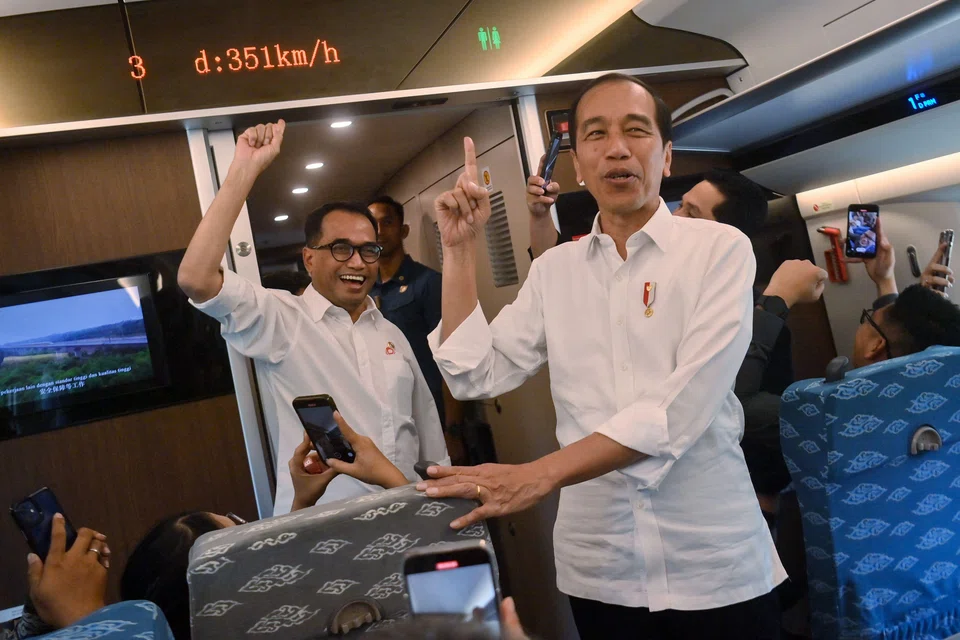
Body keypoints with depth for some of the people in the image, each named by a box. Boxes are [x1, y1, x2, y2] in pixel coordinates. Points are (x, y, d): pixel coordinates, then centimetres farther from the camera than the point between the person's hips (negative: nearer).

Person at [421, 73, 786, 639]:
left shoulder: (720, 249, -6)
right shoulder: (553, 271, 6)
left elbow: (684, 404, -18)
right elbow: (475, 377, 3)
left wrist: (540, 475, -25)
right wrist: (461, 251, -1)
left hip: (713, 563, -3)